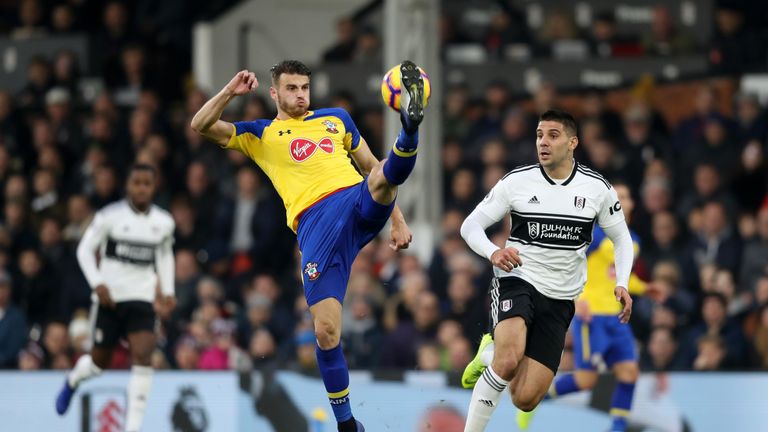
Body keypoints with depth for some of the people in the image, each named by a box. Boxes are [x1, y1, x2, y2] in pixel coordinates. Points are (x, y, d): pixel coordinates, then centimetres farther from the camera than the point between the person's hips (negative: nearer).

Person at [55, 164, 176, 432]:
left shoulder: (164, 222, 4)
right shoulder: (110, 216, -8)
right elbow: (85, 250, -3)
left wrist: (167, 291, 14)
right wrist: (97, 283, -15)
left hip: (142, 299, 2)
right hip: (109, 298, -2)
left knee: (143, 356, -18)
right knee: (99, 362, 8)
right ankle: (74, 379, 47)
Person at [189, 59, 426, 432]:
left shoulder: (335, 119, 23)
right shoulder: (260, 135, 18)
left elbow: (371, 167, 27)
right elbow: (201, 126, 9)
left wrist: (397, 219, 21)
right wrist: (231, 91, -3)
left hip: (361, 204, 2)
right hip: (315, 226, -2)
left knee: (385, 174, -32)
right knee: (326, 330, -9)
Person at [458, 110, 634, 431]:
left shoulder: (597, 188, -1)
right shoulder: (517, 181, -5)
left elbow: (621, 239, 13)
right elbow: (470, 225, 0)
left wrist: (621, 284, -5)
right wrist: (493, 253, -21)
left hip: (559, 300, 3)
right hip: (516, 281, -2)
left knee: (525, 399, -6)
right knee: (509, 362, -34)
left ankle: (490, 352, 25)